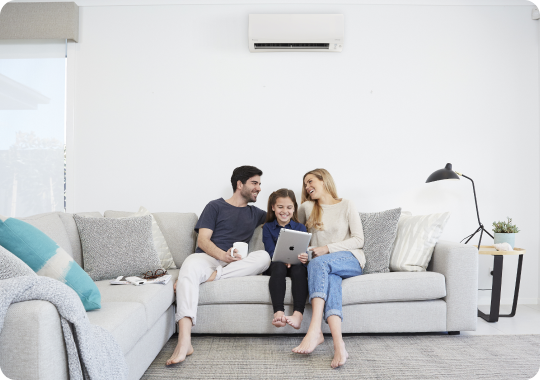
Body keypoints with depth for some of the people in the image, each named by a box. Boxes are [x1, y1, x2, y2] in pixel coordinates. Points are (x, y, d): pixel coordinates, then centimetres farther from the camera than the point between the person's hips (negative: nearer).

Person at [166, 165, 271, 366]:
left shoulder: (255, 213, 25)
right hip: (207, 257, -3)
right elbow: (203, 240, -1)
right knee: (190, 263, -38)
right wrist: (223, 255, -19)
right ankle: (184, 342, -46)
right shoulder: (216, 206, 12)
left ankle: (212, 276, -29)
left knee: (264, 257, -27)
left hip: (236, 264, 3)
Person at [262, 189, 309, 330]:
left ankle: (298, 314, -46)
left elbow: (303, 251, 2)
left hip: (295, 266, 1)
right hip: (275, 267, 0)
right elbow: (271, 252, -2)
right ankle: (278, 312, -47)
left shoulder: (300, 228, 16)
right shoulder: (267, 228, 14)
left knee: (299, 268, -34)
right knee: (278, 266, -35)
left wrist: (304, 257, -25)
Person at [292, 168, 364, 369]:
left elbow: (358, 240, 1)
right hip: (325, 266, 2)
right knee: (330, 279, -36)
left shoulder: (346, 206, 8)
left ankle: (315, 330, -45)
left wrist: (328, 248, -11)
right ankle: (339, 345, -50)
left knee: (318, 263, -34)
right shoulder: (307, 207, 17)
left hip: (350, 260, -2)